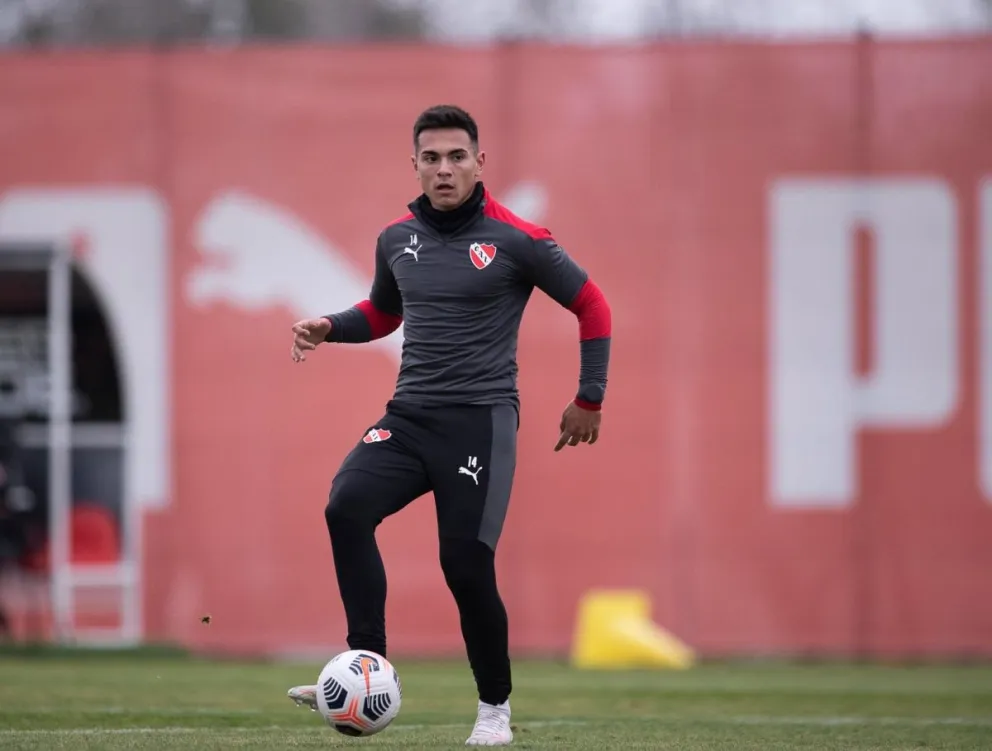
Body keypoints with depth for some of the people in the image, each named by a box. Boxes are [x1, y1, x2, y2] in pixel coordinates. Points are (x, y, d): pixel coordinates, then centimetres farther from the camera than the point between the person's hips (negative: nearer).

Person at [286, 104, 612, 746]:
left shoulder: (517, 239, -6)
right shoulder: (398, 239, 9)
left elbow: (592, 306, 3)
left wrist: (590, 399, 4)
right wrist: (330, 327, 8)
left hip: (481, 421, -4)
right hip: (409, 417, 4)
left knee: (466, 565, -11)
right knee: (347, 508, -22)